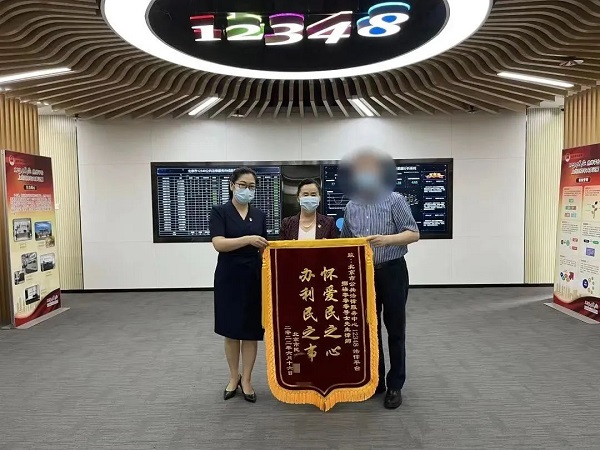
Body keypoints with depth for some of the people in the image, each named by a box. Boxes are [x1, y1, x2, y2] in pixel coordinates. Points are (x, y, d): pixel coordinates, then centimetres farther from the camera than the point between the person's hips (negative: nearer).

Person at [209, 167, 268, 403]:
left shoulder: (259, 215, 8)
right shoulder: (220, 212, -4)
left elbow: (263, 248, 10)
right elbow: (219, 244, -18)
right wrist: (247, 239, -31)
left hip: (254, 277, 3)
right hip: (229, 277, -3)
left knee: (251, 330, 7)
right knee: (231, 330, 10)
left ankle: (247, 380, 21)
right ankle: (233, 377, 28)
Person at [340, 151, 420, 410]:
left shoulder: (395, 201, -7)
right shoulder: (351, 206, 7)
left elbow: (414, 233, -12)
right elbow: (346, 240, 18)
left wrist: (387, 239, -27)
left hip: (392, 272, -4)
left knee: (395, 330, 5)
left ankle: (395, 385, 18)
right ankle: (375, 381, 25)